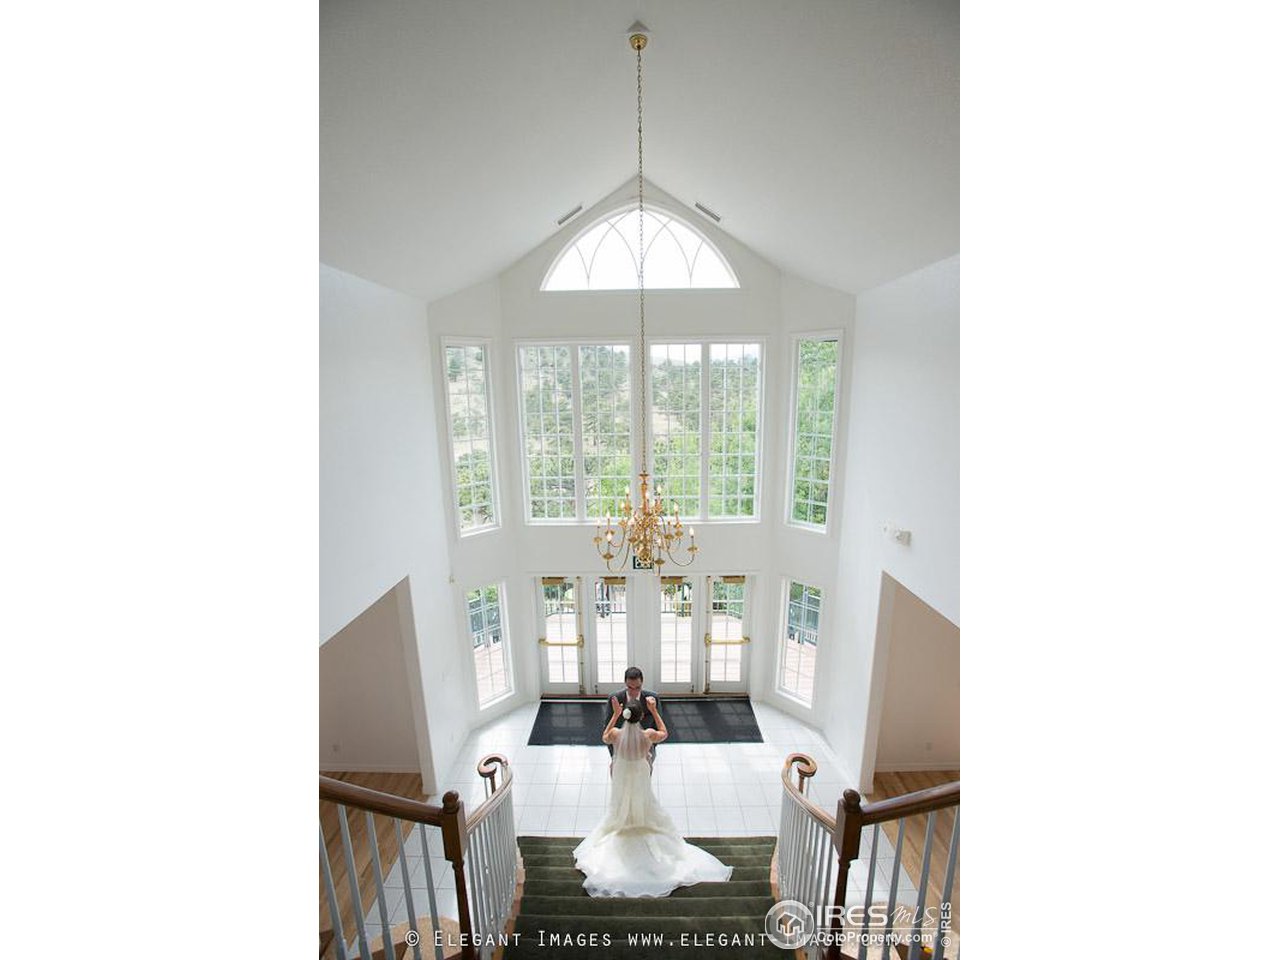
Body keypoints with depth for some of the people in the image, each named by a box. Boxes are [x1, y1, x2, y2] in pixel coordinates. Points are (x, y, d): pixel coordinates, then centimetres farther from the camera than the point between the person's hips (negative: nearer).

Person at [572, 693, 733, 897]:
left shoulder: (616, 733, -27)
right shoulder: (648, 735, -30)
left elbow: (604, 737, -2)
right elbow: (664, 733, -7)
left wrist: (615, 715, -8)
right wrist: (654, 710, -10)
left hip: (621, 783, 1)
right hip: (641, 783, -1)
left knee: (617, 816, 25)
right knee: (649, 816, 24)